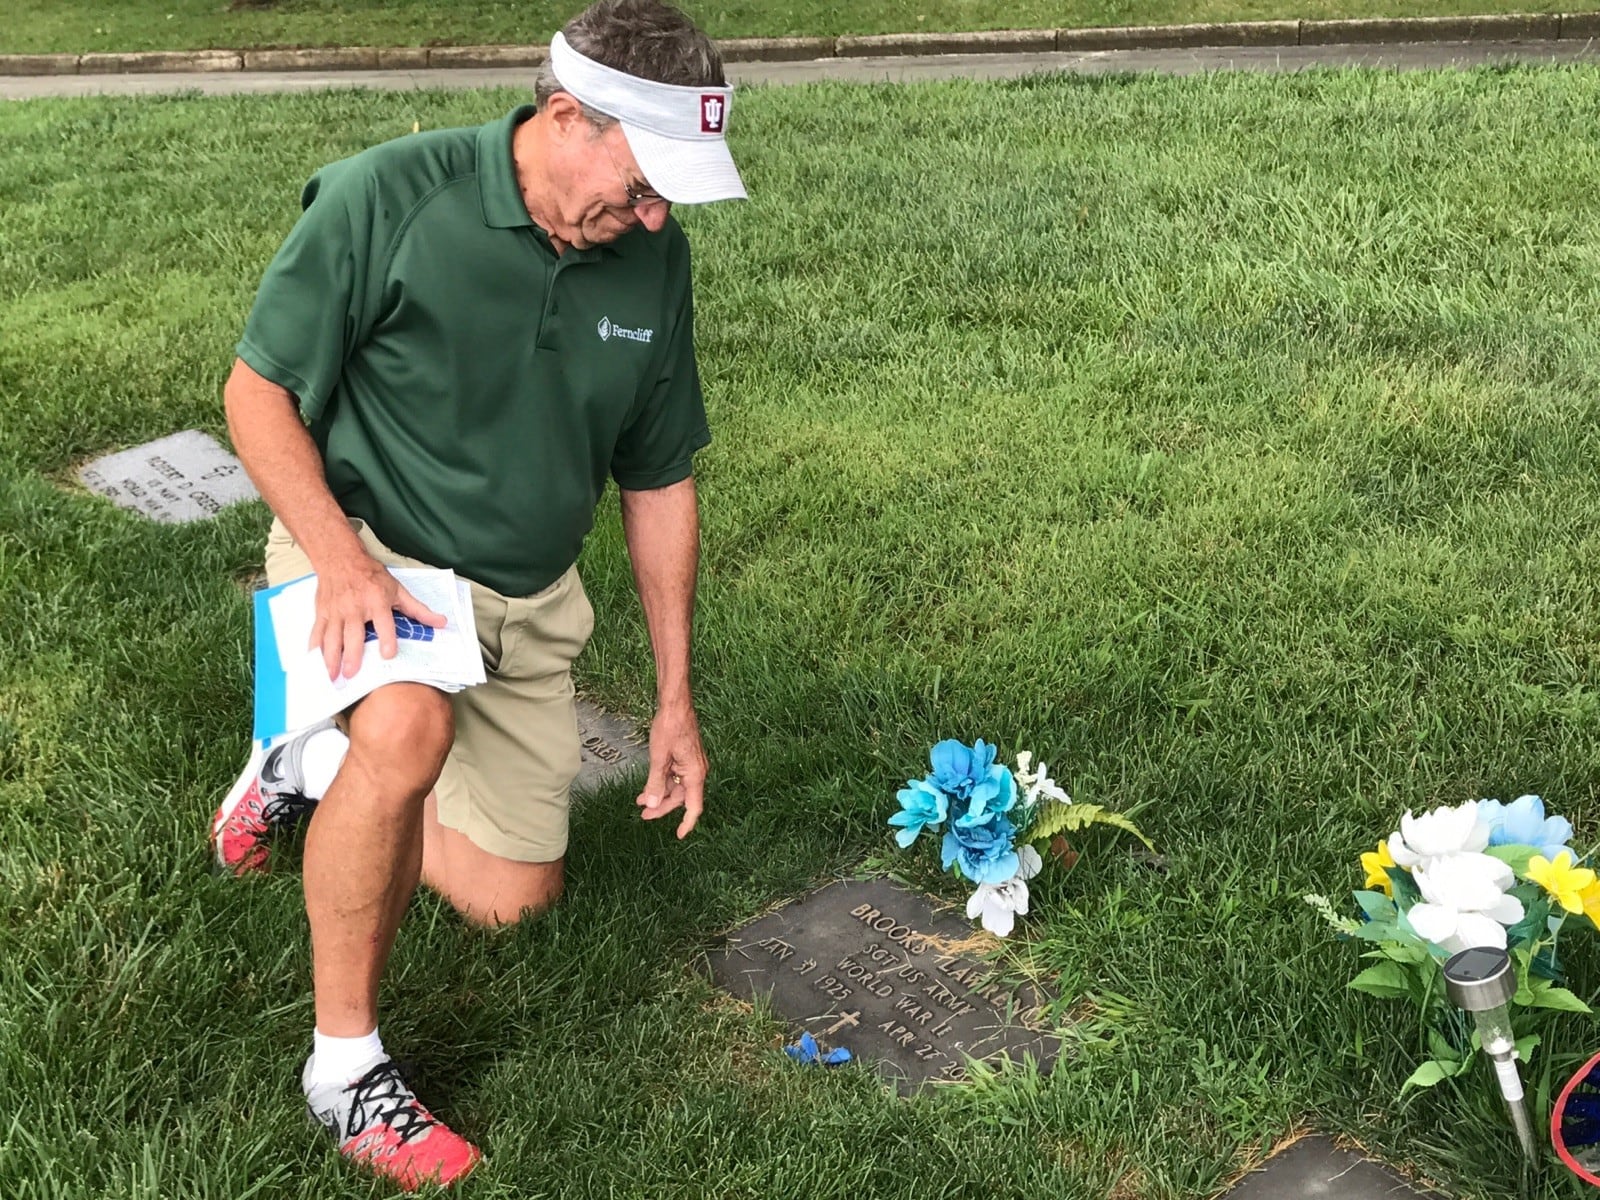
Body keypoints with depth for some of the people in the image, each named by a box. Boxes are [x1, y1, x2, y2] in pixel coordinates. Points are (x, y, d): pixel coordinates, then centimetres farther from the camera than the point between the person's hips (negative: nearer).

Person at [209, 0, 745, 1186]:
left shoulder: (653, 258, -5)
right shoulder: (388, 196, -20)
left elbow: (660, 480, 4)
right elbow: (258, 391, -12)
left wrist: (677, 700, 5)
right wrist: (342, 560, -29)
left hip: (525, 596, 5)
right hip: (363, 544, -5)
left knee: (515, 897, 7)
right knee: (409, 728, -38)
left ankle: (316, 770, 33)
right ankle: (345, 1059, -17)